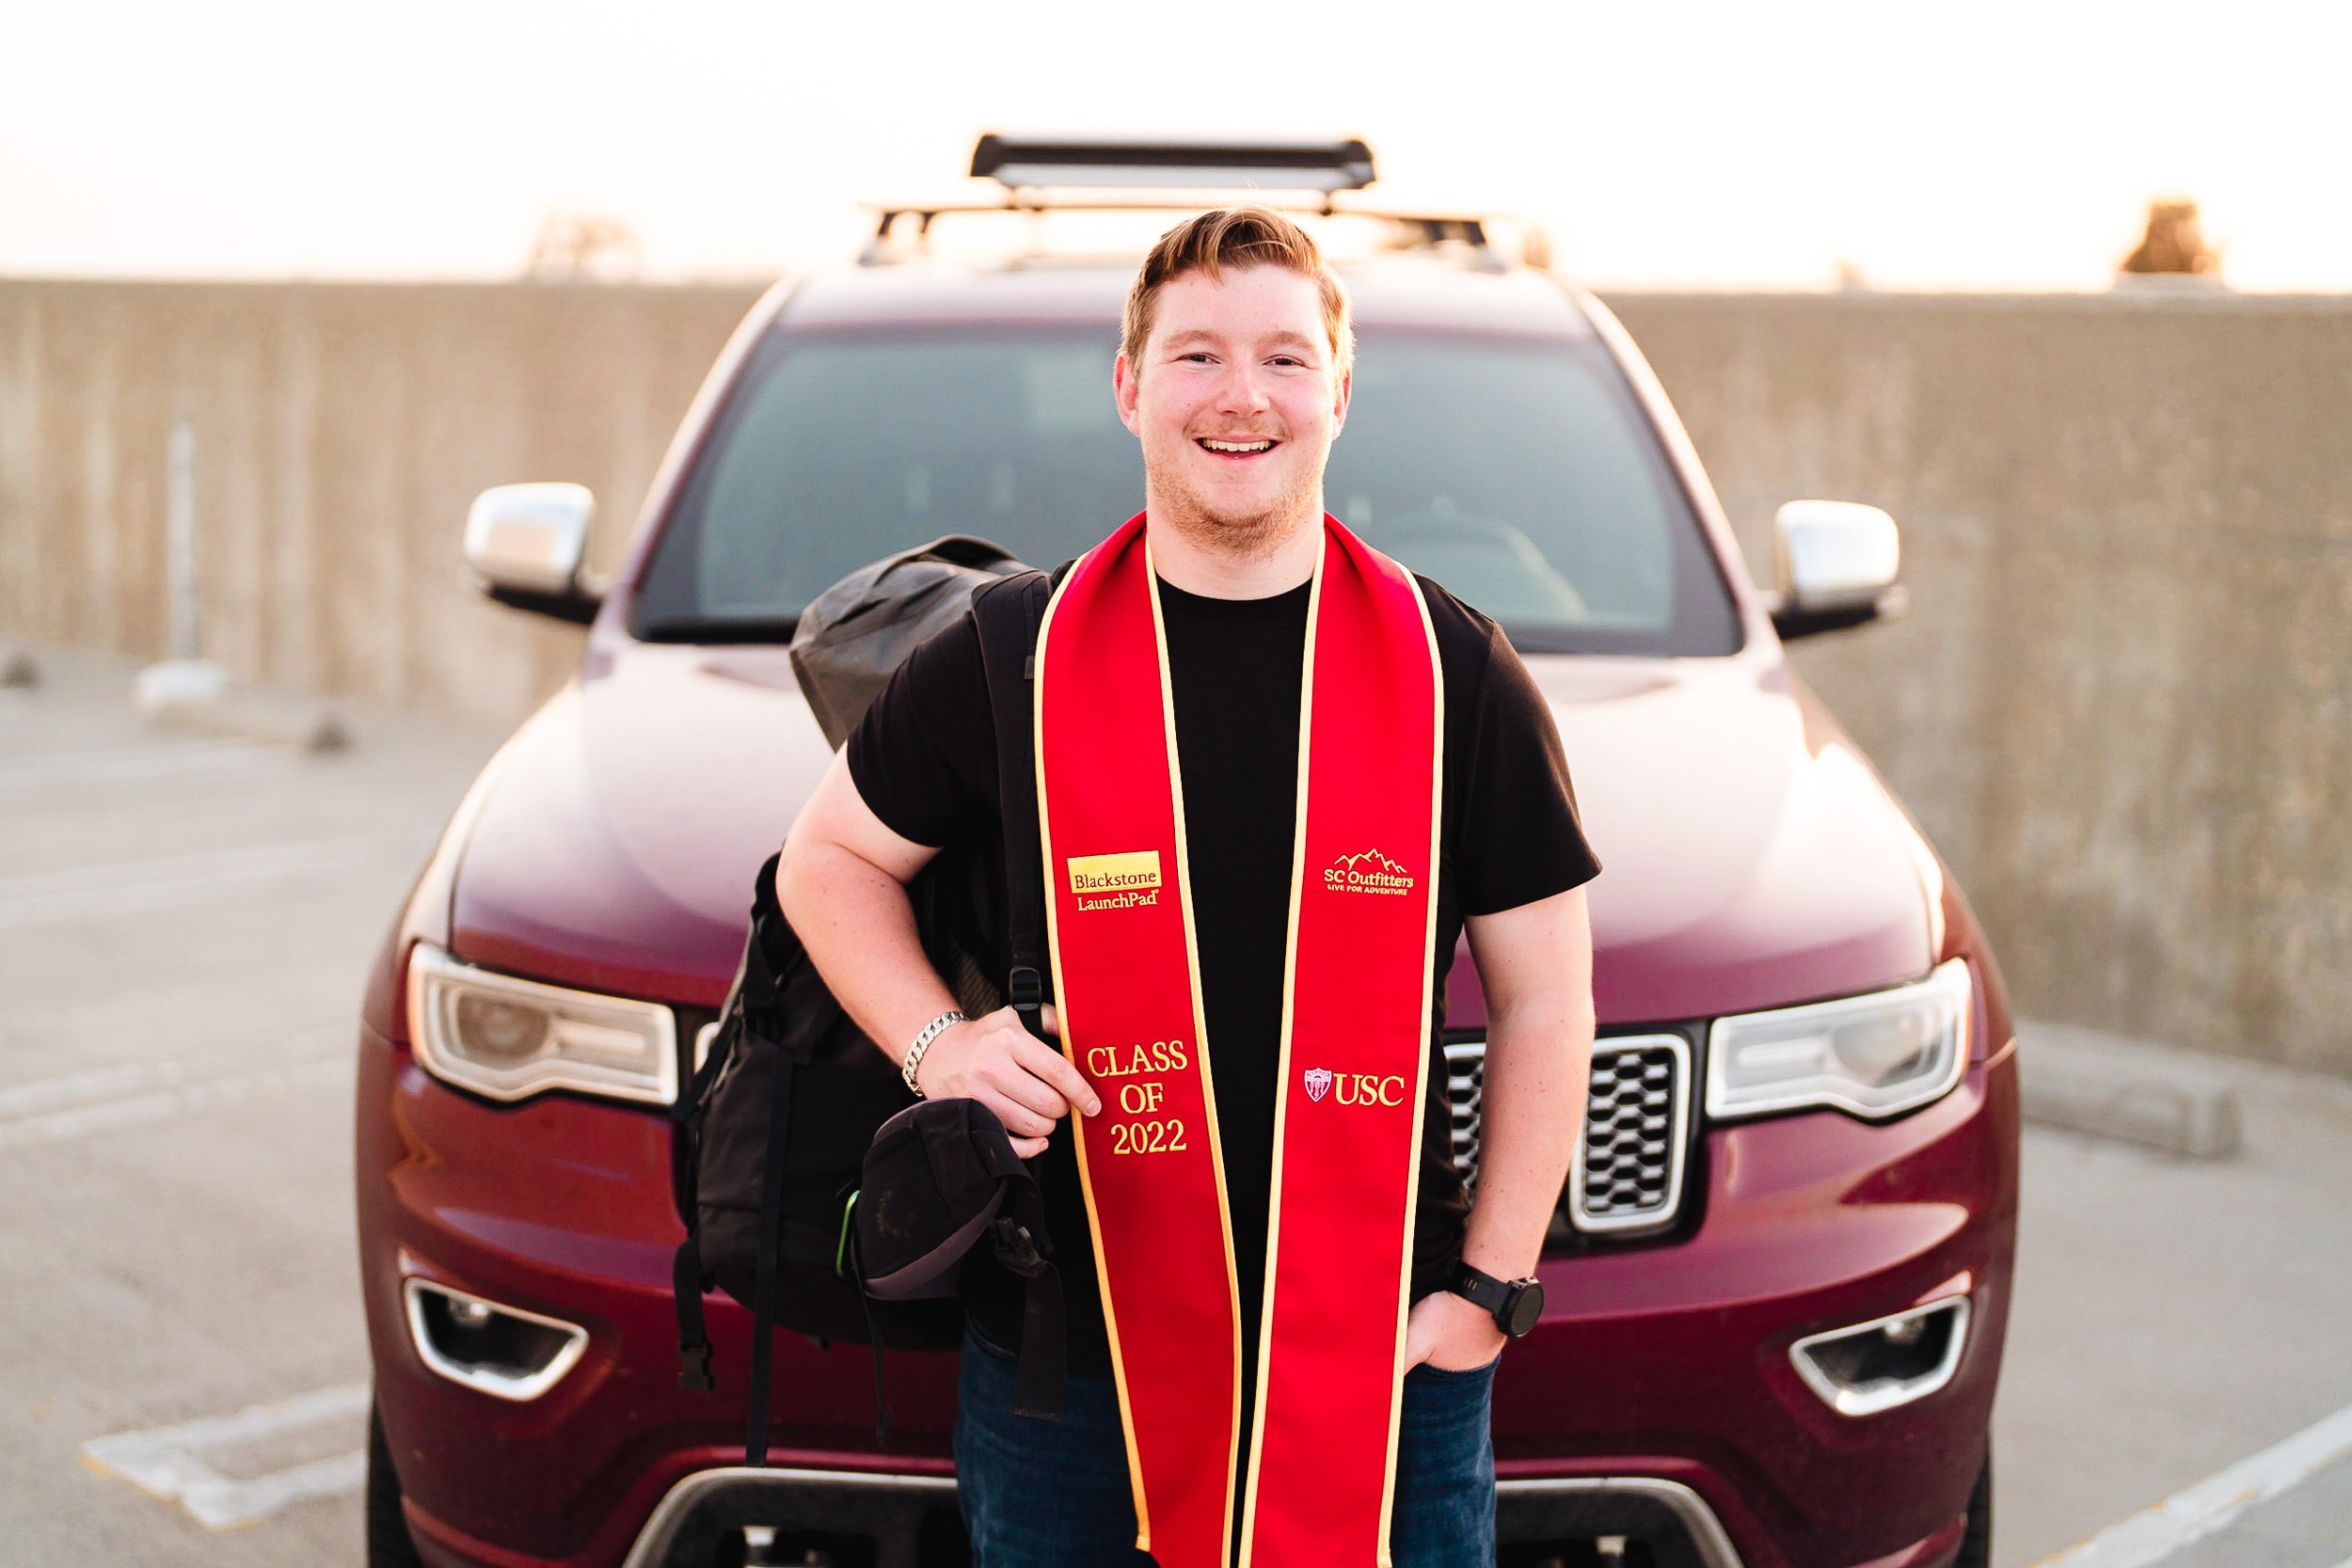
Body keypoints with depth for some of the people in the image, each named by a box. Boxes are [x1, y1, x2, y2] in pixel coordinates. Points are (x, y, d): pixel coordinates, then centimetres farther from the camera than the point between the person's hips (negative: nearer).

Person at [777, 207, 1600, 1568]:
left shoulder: (1455, 670, 0)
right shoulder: (1011, 661, 0)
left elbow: (1545, 1003, 3)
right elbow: (830, 858, 12)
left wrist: (1490, 1287, -2)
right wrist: (935, 1042, -5)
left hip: (1385, 1359, 0)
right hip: (1070, 1356, 0)